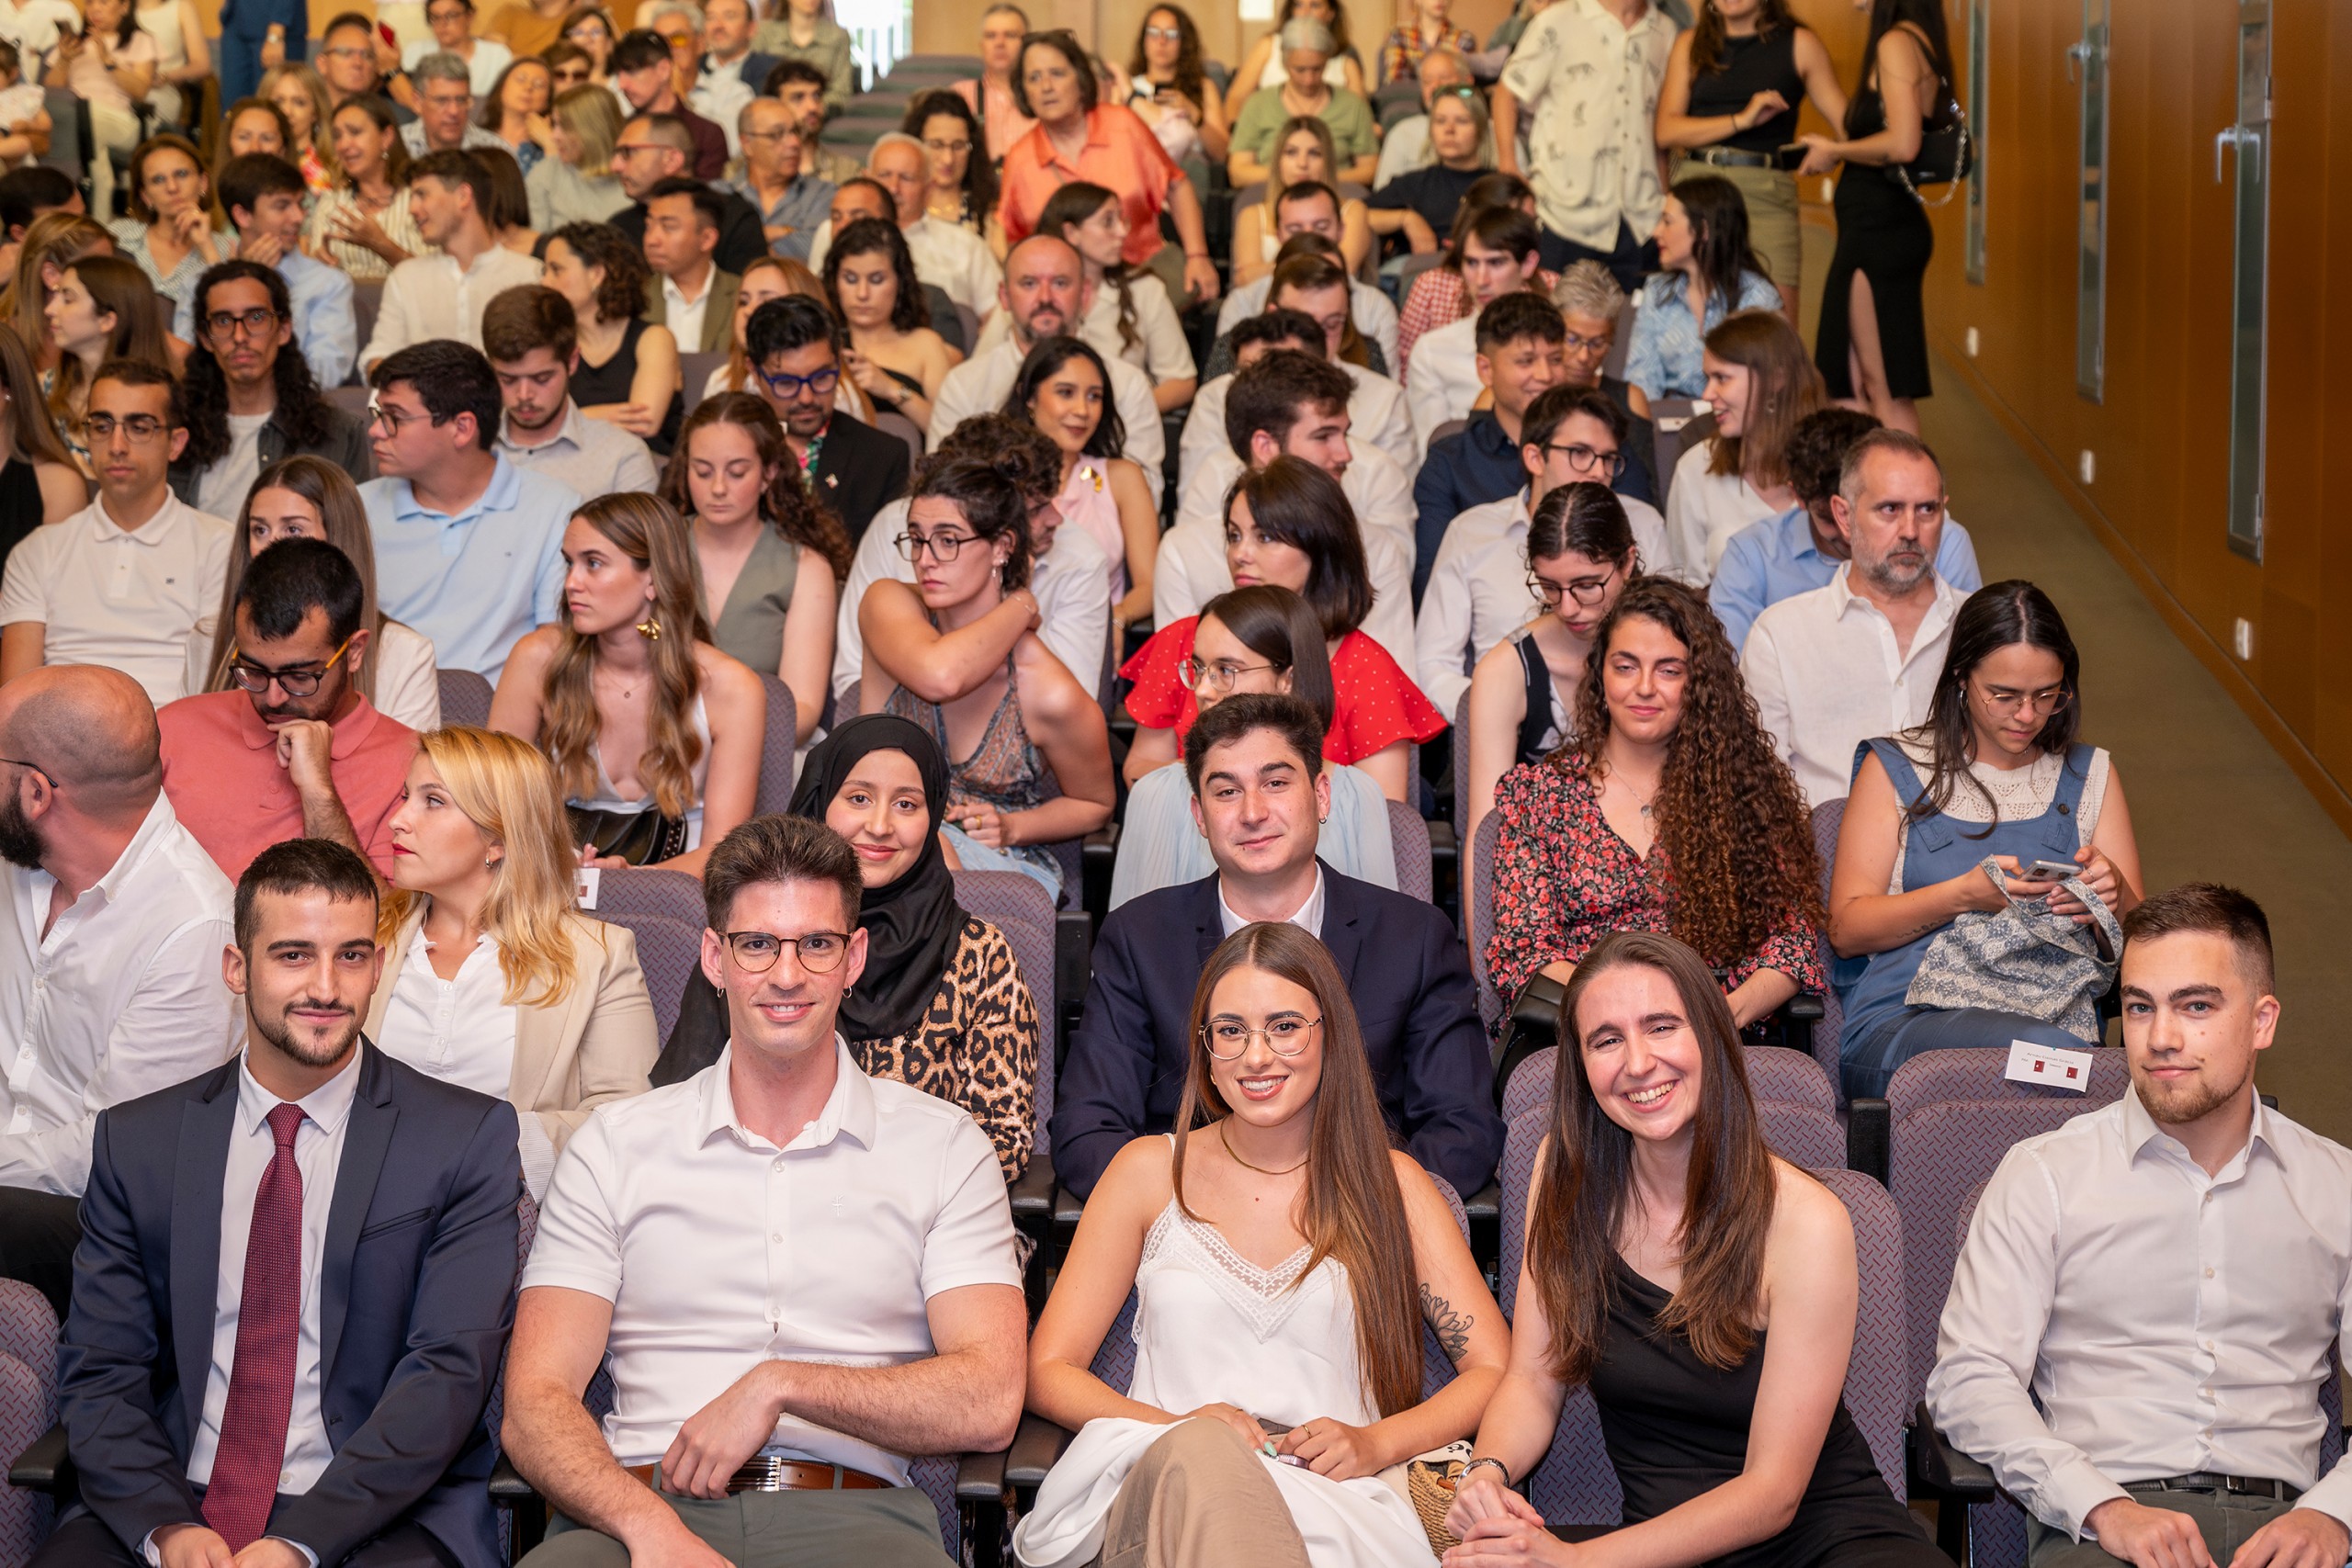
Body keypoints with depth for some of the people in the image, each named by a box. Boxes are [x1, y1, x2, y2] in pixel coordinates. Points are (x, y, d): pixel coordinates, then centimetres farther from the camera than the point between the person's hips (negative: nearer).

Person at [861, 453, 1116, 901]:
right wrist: (1019, 609, -15)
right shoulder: (886, 605, -8)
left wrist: (1010, 829, -11)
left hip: (1001, 865, -2)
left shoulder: (1049, 694, -13)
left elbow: (1095, 805, 6)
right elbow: (939, 677, -31)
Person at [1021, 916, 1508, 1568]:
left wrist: (1374, 1443, -9)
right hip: (1158, 1492, 0)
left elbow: (1495, 1369, 11)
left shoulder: (1389, 1183, 16)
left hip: (1336, 1503, 0)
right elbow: (1049, 1370, 11)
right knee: (1199, 1455, -41)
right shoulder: (1151, 1171, 16)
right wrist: (1181, 1429, -9)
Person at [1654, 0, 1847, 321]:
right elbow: (1667, 131, 2)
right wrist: (1741, 120, -8)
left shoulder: (1799, 44, 9)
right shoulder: (1690, 45, 14)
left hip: (1765, 198, -2)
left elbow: (1849, 124, 6)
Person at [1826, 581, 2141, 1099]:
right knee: (2050, 1051, -36)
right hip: (1901, 1019, -2)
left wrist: (2115, 894, -8)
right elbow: (1846, 928, 4)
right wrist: (1963, 895, -12)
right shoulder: (1895, 769, 12)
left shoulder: (2089, 776, 21)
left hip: (2053, 1013, 3)